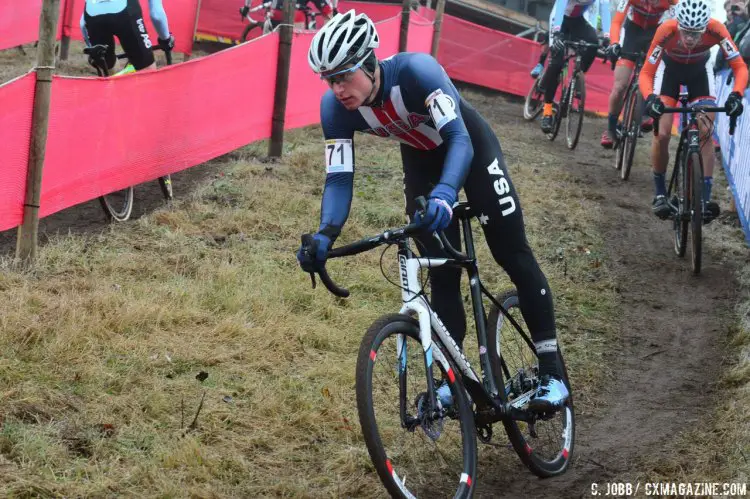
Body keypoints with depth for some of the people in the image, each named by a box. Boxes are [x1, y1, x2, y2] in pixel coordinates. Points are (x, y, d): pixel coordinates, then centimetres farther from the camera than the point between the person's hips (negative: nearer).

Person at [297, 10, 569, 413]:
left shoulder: (416, 70, -40)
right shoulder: (335, 107, -27)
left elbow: (459, 140, -46)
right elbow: (339, 178, -26)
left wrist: (444, 195, -63)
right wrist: (325, 234, -44)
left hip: (469, 146, -4)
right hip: (421, 159, 4)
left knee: (513, 256, -4)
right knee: (442, 274, -1)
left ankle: (551, 371, 2)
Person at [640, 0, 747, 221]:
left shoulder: (716, 30, -36)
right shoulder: (666, 31, -38)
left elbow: (740, 67, -31)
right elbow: (646, 73, -32)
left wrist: (736, 95, -49)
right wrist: (650, 98, -51)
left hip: (700, 70, 1)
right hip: (670, 68, -1)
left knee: (705, 133, -14)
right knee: (662, 133, -13)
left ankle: (705, 198, -12)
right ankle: (659, 193, 6)